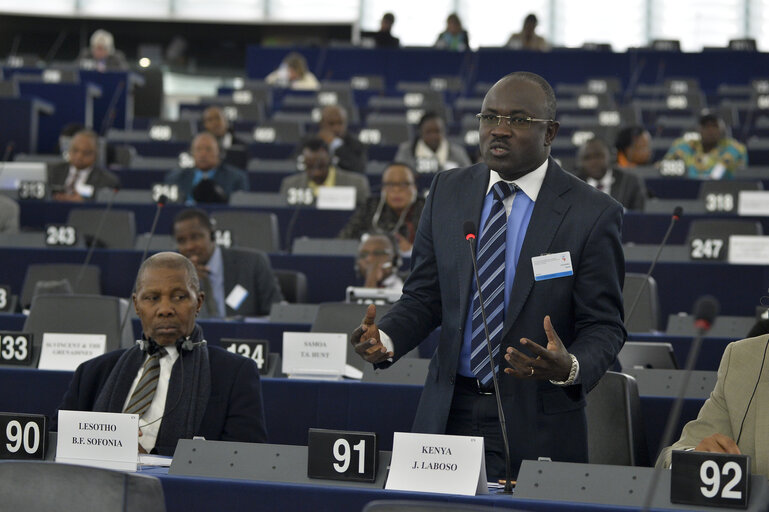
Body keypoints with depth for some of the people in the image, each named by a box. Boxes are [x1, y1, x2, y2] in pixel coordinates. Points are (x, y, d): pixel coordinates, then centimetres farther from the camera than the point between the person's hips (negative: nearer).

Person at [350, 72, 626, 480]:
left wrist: (569, 368, -27)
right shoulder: (447, 192, 7)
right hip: (449, 414, 4)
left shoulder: (592, 213, -7)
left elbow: (604, 326, -6)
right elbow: (424, 298, 10)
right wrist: (385, 340, -11)